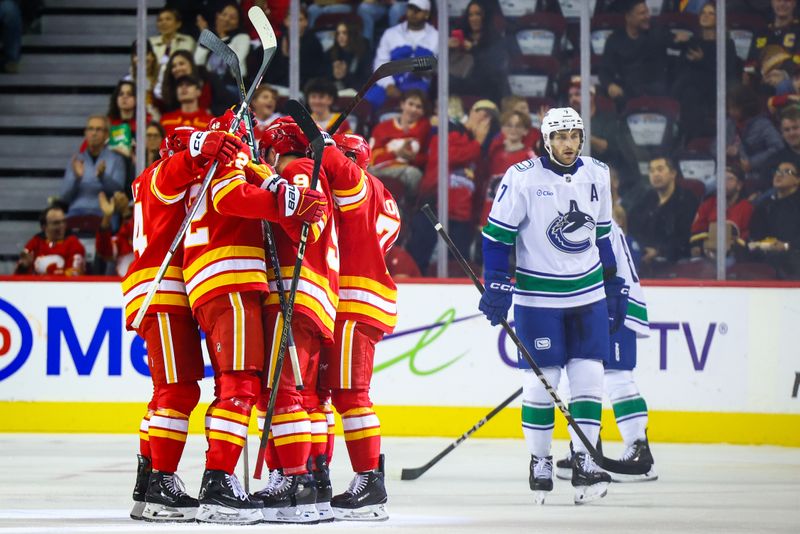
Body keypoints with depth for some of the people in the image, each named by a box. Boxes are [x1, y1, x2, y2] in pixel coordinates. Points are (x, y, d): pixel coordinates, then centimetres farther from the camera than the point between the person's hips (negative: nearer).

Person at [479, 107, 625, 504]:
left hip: (588, 294, 4)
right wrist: (497, 287, -13)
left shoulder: (596, 176, 6)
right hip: (538, 296, -4)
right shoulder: (522, 178, -10)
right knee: (541, 380, -2)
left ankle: (584, 463, 0)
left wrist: (614, 285, 16)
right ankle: (539, 463, 11)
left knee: (588, 376, -3)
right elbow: (497, 234, -7)